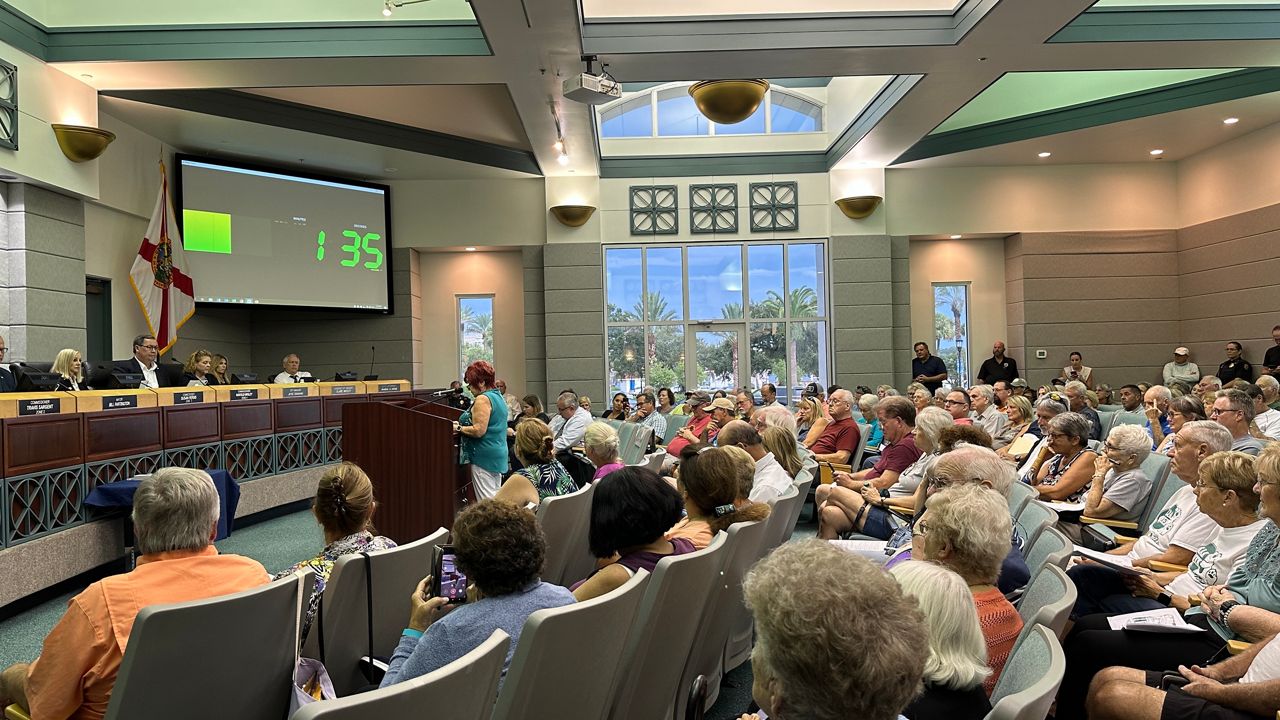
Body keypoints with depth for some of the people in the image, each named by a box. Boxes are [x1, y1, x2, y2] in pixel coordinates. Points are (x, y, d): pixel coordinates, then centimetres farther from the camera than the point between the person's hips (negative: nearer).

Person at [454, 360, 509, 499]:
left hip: (485, 457, -10)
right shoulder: (498, 396, 15)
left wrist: (458, 428, -8)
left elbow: (478, 430, -21)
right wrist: (462, 424, 16)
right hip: (498, 455, 10)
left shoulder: (483, 399, -15)